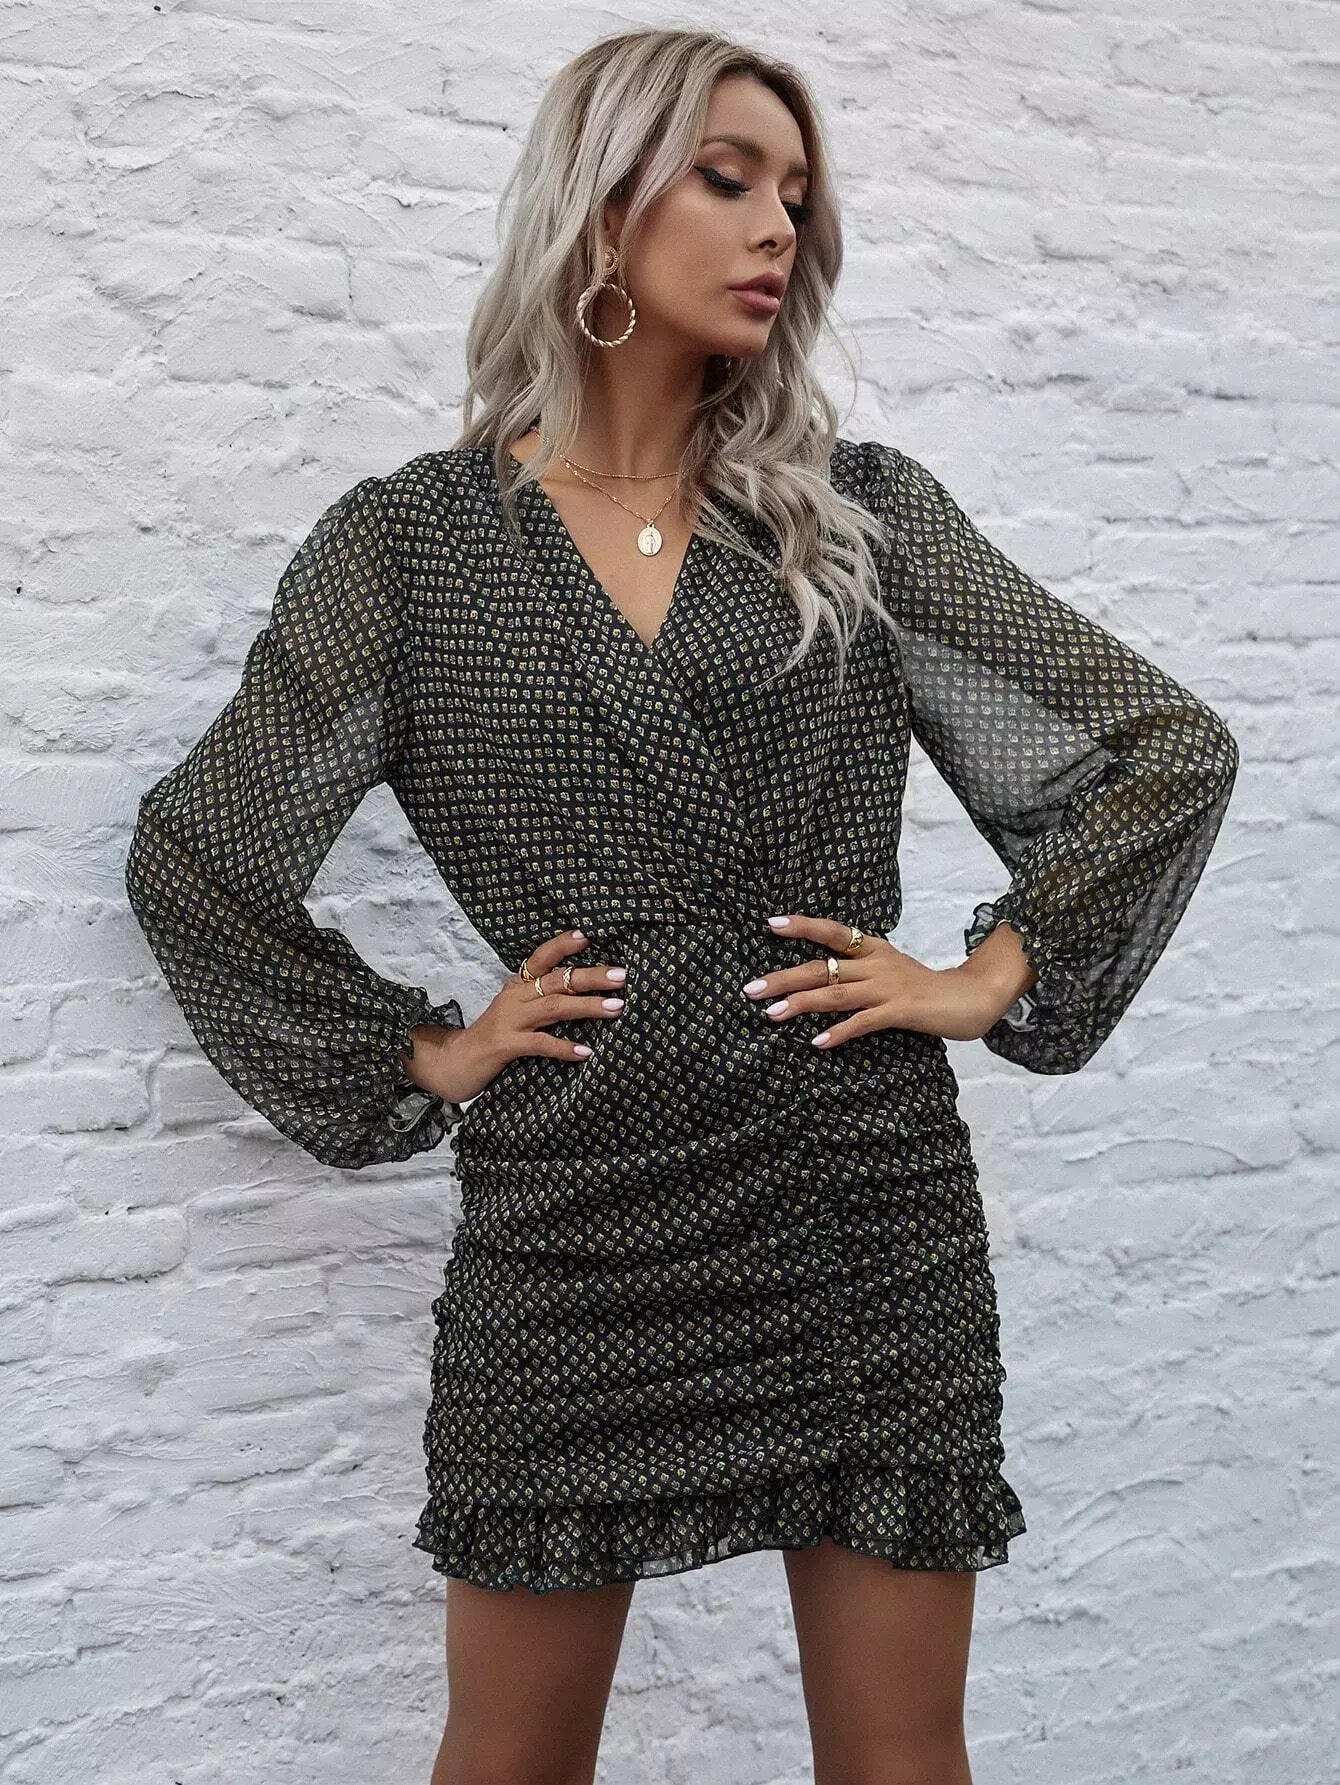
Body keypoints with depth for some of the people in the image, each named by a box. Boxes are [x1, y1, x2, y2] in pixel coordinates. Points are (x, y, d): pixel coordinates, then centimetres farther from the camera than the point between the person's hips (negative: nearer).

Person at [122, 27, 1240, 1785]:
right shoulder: (410, 541, 1)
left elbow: (1171, 742, 8)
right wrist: (419, 1058, 1)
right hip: (572, 1235, 0)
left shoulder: (858, 508, 4)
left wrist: (992, 980, 0)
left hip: (872, 1212, 1)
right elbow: (191, 857, 7)